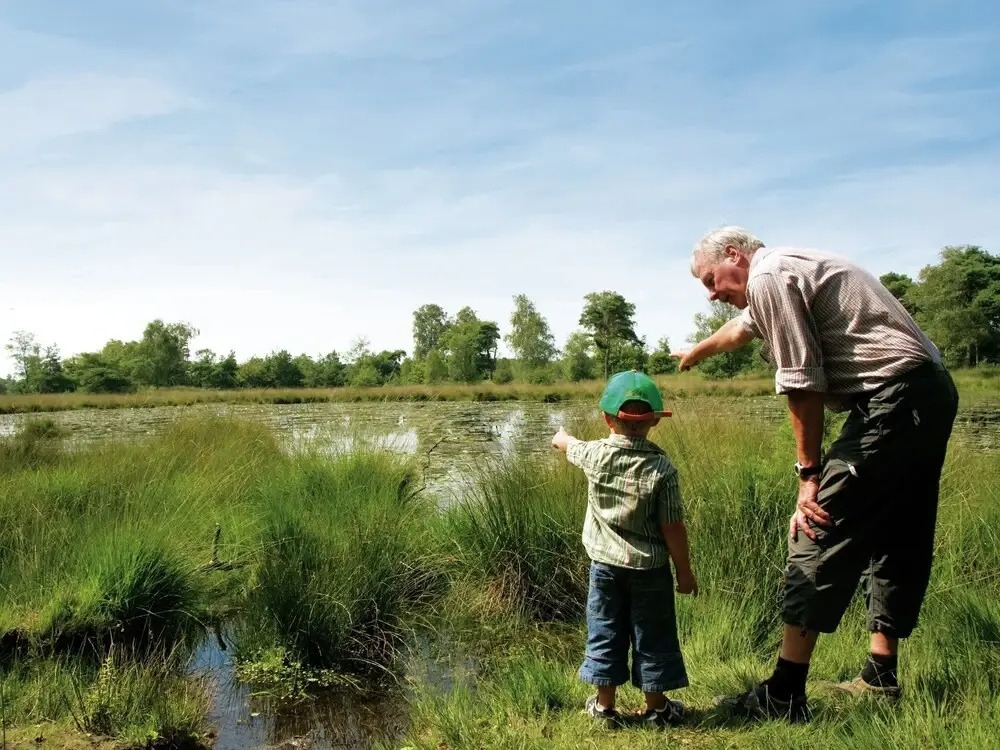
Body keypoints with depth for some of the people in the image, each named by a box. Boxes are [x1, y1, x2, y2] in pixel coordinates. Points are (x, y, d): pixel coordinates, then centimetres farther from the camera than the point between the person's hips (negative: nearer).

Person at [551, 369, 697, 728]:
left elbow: (564, 443, 14)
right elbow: (673, 528, -14)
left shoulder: (595, 455, -10)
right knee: (652, 637, 13)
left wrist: (562, 435, 39)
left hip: (605, 564, 2)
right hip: (650, 568, -2)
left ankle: (605, 705, 26)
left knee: (605, 633, 14)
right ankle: (656, 707, 26)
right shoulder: (662, 468, -17)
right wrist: (685, 572, -1)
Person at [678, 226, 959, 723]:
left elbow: (801, 383, -15)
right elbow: (741, 329, 43)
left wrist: (810, 473, -11)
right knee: (898, 539, 15)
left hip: (892, 399, -11)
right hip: (933, 393, 11)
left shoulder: (768, 276, -8)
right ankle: (880, 676, 25)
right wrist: (696, 353, 60)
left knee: (818, 535, -10)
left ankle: (783, 695, -6)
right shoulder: (789, 272, 23)